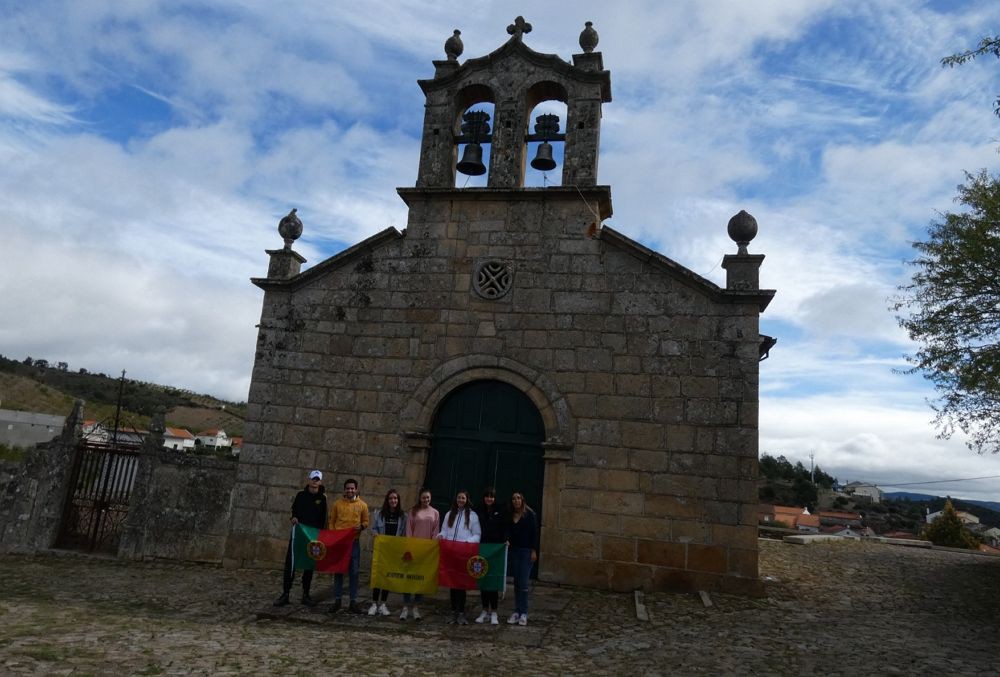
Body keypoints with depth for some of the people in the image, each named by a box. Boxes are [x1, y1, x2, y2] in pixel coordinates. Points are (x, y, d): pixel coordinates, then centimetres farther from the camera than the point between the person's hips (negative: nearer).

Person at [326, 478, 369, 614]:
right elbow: (331, 522, 7)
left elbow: (366, 522, 9)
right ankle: (337, 600, 16)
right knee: (338, 571, 7)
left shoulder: (362, 505, 1)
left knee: (353, 572, 2)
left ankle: (353, 602, 9)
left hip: (354, 542, 0)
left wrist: (361, 527, -13)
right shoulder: (337, 503, 2)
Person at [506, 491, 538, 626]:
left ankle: (523, 613, 1)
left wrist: (534, 551, -11)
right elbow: (508, 532, 11)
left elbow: (534, 533, -7)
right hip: (514, 550, 5)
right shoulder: (510, 516, 7)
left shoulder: (530, 514, -6)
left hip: (527, 551, -5)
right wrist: (507, 541, -9)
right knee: (516, 582, 9)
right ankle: (517, 611, 16)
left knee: (523, 582, -7)